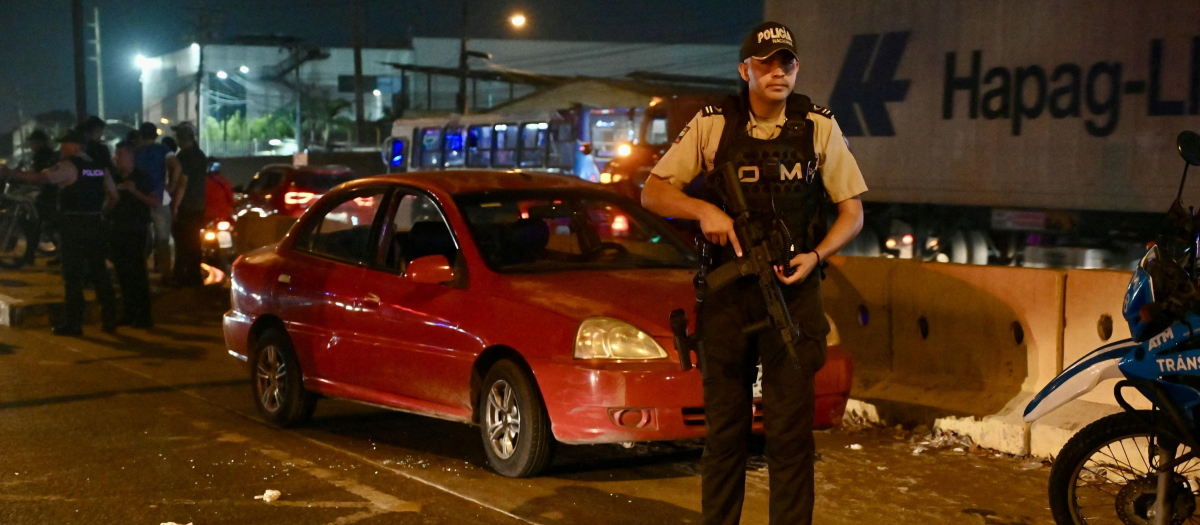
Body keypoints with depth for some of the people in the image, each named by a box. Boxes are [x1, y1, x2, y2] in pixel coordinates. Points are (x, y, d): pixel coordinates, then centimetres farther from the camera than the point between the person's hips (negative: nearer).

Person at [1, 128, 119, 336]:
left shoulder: (68, 166, -10)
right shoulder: (100, 167, 10)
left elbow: (42, 178, -22)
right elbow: (113, 196, 11)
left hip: (73, 225, -6)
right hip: (95, 224, 6)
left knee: (73, 275, 0)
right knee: (99, 271, 12)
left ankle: (73, 323, 4)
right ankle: (110, 319, 14)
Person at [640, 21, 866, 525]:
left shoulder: (820, 127, 3)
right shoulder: (712, 124, 1)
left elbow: (852, 210, 7)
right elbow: (653, 191, 4)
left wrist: (815, 256, -10)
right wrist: (703, 209, -15)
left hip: (792, 291, 0)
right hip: (726, 294, 1)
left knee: (790, 431, -2)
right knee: (723, 430, 8)